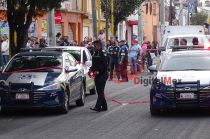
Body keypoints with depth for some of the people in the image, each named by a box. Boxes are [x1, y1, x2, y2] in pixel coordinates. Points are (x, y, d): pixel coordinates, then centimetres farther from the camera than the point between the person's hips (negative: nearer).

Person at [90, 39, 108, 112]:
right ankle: (104, 106, 18)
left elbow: (104, 64, -18)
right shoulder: (95, 53, 15)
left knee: (100, 91, -11)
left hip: (102, 75, -9)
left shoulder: (103, 53, -11)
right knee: (99, 91, 11)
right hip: (97, 75, 9)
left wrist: (98, 71, -21)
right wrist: (92, 70, 3)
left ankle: (98, 107, -17)